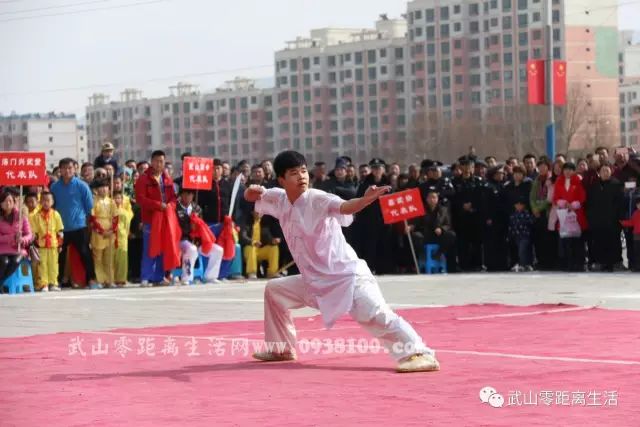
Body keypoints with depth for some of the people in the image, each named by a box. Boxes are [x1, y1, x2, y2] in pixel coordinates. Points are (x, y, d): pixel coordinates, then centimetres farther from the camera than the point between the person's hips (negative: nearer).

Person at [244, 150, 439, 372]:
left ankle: (419, 354, -37)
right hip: (314, 281, 8)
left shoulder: (317, 199, -16)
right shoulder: (279, 199, 3)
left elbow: (344, 207, -34)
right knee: (274, 290, 20)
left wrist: (365, 200, -57)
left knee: (374, 314, -30)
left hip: (347, 276, -8)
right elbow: (252, 196, 18)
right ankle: (281, 348, 34)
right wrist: (252, 191, -7)